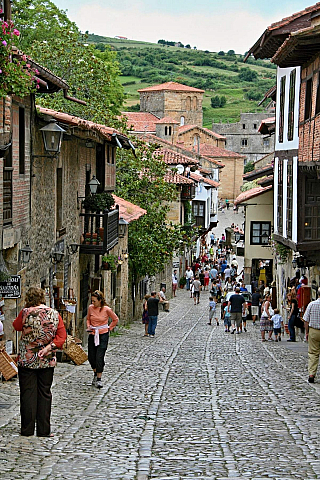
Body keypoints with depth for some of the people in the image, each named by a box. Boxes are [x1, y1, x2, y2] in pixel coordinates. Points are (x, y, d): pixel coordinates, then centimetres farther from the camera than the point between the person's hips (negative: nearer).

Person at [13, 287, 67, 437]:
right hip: (47, 361, 2)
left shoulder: (26, 313, -10)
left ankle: (27, 429, 8)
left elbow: (17, 326, 9)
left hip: (26, 359, -2)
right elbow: (62, 336, -3)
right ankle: (44, 430, 9)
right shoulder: (55, 314, -1)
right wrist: (49, 347, -8)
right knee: (44, 393, 8)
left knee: (28, 393, 5)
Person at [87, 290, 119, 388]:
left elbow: (115, 319, 6)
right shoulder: (90, 308, 0)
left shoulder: (107, 309, -10)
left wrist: (109, 328, 3)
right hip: (92, 335, 4)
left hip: (103, 335, -4)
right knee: (91, 357, 7)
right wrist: (88, 326, 1)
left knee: (99, 357, -10)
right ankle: (95, 373, 33)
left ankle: (99, 379, -1)